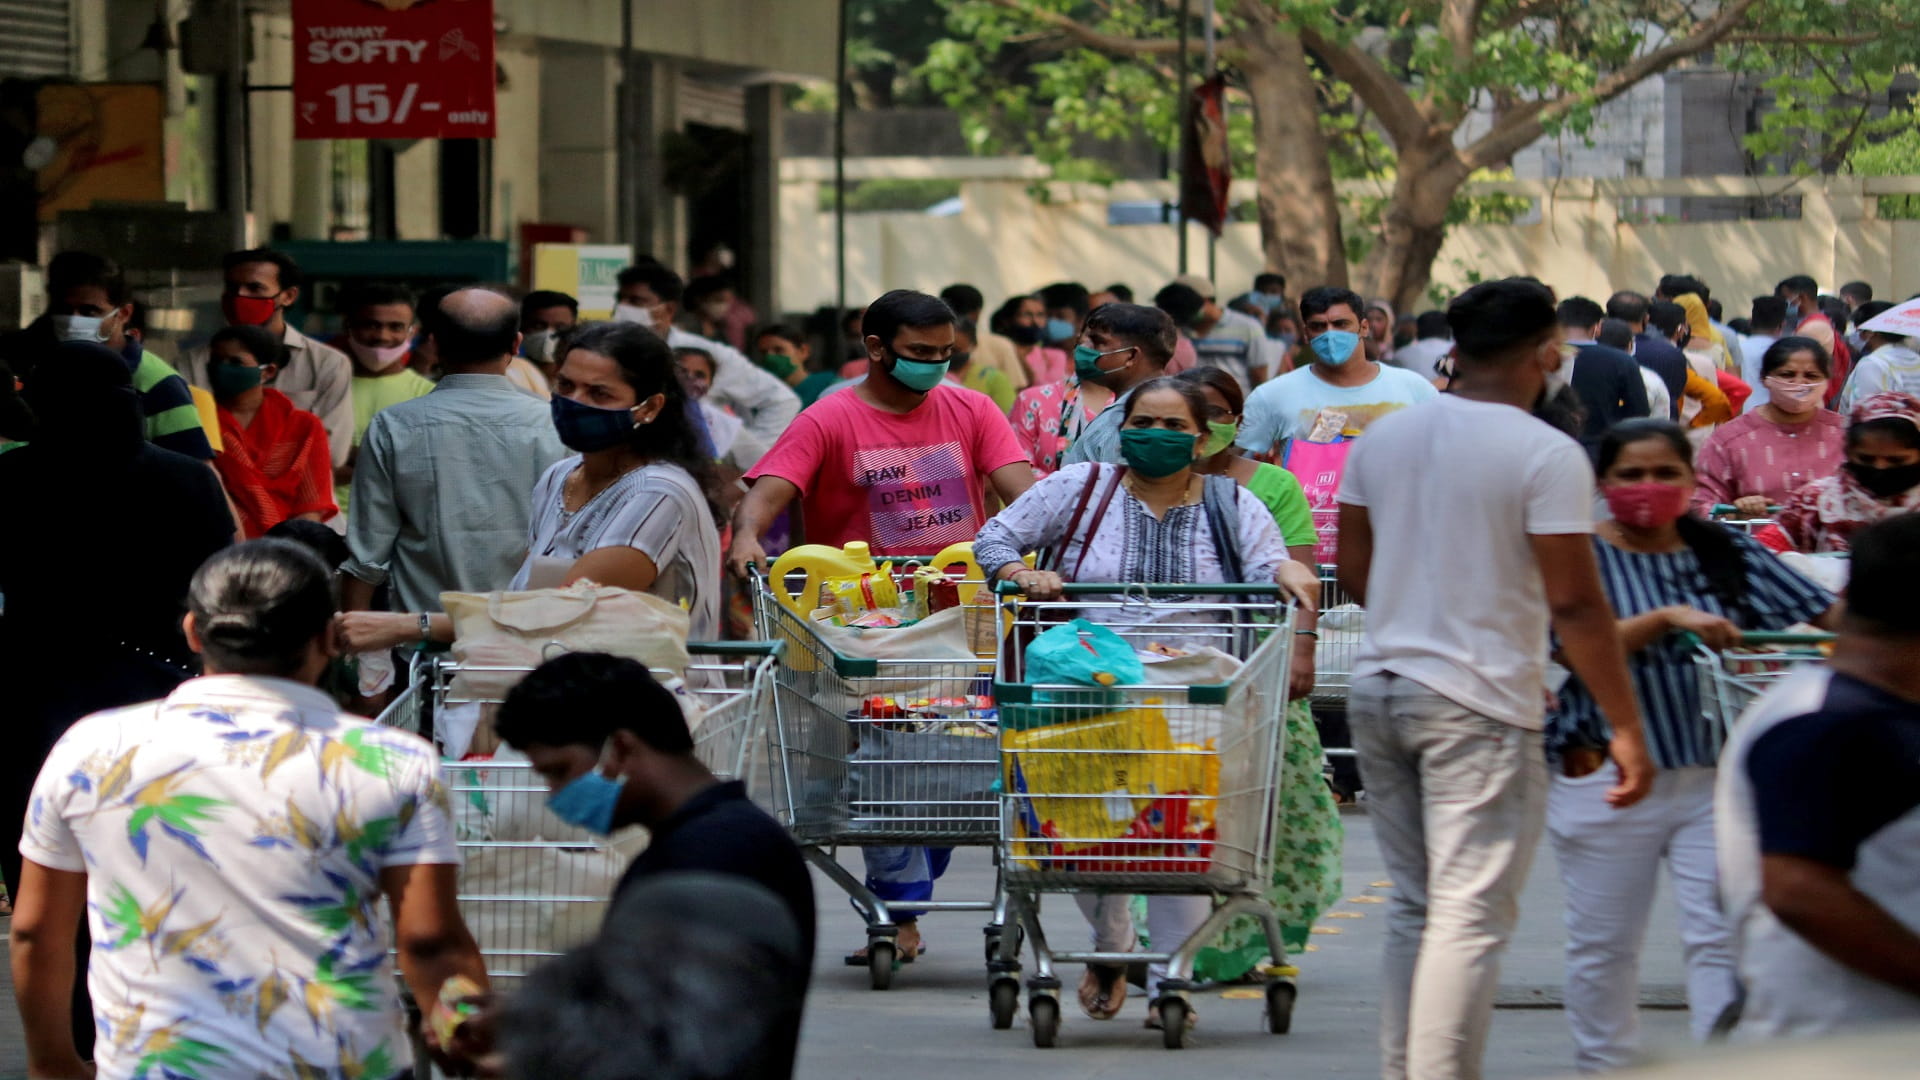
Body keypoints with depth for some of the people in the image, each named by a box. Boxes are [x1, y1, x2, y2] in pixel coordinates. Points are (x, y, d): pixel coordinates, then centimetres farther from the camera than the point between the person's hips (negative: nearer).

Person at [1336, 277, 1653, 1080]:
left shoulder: (1383, 439, 8)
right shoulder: (1547, 456, -12)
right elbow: (1575, 603, -14)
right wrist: (1625, 727, -10)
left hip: (1379, 688, 7)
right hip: (1480, 705, -7)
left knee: (1414, 907, 16)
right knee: (1470, 917, -6)